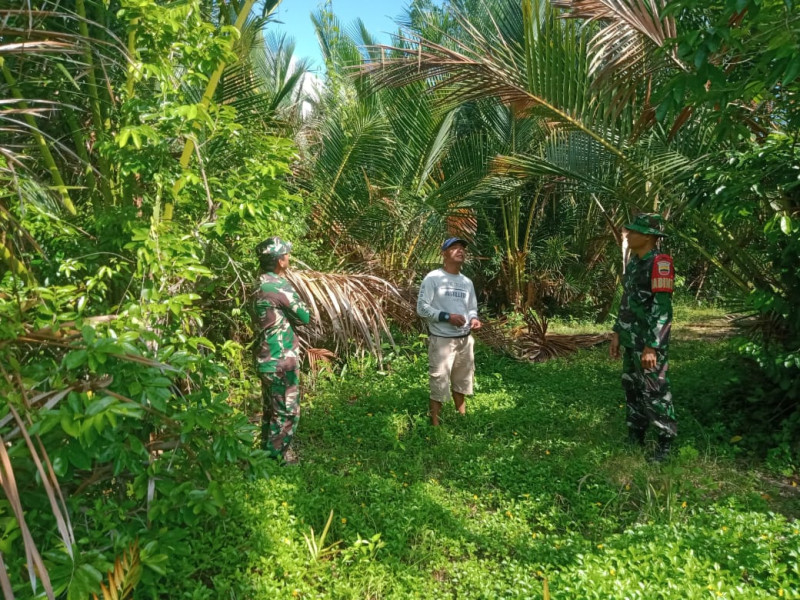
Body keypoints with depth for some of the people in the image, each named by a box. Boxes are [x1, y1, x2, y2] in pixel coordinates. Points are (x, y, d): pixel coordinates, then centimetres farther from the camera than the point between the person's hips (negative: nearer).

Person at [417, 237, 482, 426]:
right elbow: (422, 308, -13)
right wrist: (447, 316, -21)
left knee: (462, 379, 19)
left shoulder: (467, 282, 12)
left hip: (465, 339, 7)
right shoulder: (433, 278, -9)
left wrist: (474, 319, -4)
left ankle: (462, 416, 35)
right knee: (439, 382, -2)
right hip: (441, 340, -6)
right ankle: (435, 423, 10)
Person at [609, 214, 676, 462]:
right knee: (632, 388, 15)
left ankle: (665, 442, 13)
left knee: (654, 392, -1)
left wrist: (652, 346, -23)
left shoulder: (660, 263, -17)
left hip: (650, 341, -9)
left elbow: (662, 308, -21)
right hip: (631, 340, 9)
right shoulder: (634, 262, 11)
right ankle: (635, 437, 28)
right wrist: (617, 333, 16)